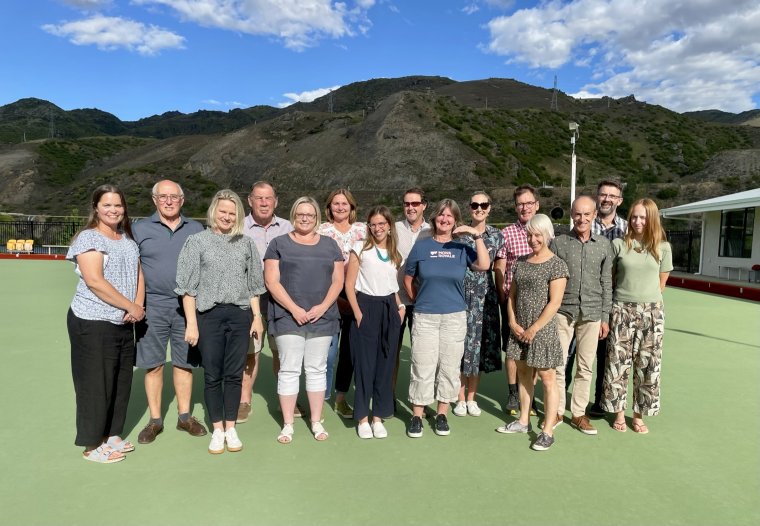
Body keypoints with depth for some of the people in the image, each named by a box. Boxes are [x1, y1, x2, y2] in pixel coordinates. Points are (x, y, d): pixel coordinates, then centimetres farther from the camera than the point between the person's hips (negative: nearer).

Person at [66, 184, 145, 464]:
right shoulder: (89, 238, -10)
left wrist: (138, 306, -6)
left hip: (124, 323, 7)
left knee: (121, 382, 13)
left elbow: (138, 274, 12)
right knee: (96, 384, 2)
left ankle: (112, 435, 28)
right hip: (94, 323, -7)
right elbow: (94, 281, -19)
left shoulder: (128, 239, 13)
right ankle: (92, 445, 16)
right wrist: (131, 307, -15)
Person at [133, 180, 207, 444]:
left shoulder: (196, 229, 9)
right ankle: (155, 420, 20)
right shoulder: (140, 229, 5)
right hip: (152, 306, -1)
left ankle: (184, 416, 23)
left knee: (184, 362, 9)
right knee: (153, 364, 5)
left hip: (188, 305, 1)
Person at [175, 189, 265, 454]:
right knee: (212, 375, 5)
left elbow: (254, 284, 13)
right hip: (209, 315, -2)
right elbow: (188, 286, -2)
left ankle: (231, 428, 21)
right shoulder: (197, 241, 1)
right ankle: (217, 430, 19)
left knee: (234, 374, 7)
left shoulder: (246, 243, 9)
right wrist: (191, 323, -7)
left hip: (240, 315, 2)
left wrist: (257, 317, 7)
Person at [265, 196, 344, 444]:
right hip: (288, 317, -2)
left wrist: (322, 307, -8)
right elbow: (272, 281, -3)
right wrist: (294, 309, -13)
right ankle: (287, 424, 13)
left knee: (317, 369, 8)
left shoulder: (329, 245, 12)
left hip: (322, 318, 2)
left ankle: (317, 422, 19)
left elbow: (338, 280, 7)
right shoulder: (279, 244, 5)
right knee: (289, 370, 2)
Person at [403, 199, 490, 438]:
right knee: (422, 368, 2)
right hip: (425, 317, -1)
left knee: (449, 368, 8)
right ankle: (417, 416, 15)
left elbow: (484, 265, -15)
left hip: (455, 317, 1)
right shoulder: (421, 245, 3)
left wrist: (477, 235, -16)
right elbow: (408, 279, 11)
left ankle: (442, 415, 24)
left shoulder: (462, 248, 4)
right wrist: (420, 301, 10)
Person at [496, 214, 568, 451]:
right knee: (523, 373, 16)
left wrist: (534, 329, -14)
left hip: (542, 330, -6)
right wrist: (513, 323, 0)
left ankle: (548, 432, 11)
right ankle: (523, 421, 30)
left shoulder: (557, 265, -9)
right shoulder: (522, 261, 10)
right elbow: (512, 294, 12)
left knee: (547, 378, 2)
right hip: (519, 330, 6)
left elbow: (554, 303, -14)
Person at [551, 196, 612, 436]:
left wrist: (605, 317, 4)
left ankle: (579, 413, 22)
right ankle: (557, 411, 18)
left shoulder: (604, 244, 4)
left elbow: (606, 283, 7)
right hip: (562, 312, -1)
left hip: (591, 314, 2)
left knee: (586, 367, 8)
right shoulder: (559, 243, -1)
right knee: (558, 364, 3)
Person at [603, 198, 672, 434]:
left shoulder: (662, 247, 3)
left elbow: (661, 282, 10)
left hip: (651, 311, 1)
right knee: (617, 362, 2)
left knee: (647, 365, 6)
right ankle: (619, 413, 18)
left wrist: (647, 299, 10)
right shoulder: (618, 244, -1)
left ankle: (638, 415, 20)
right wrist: (627, 295, 7)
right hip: (621, 309, -1)